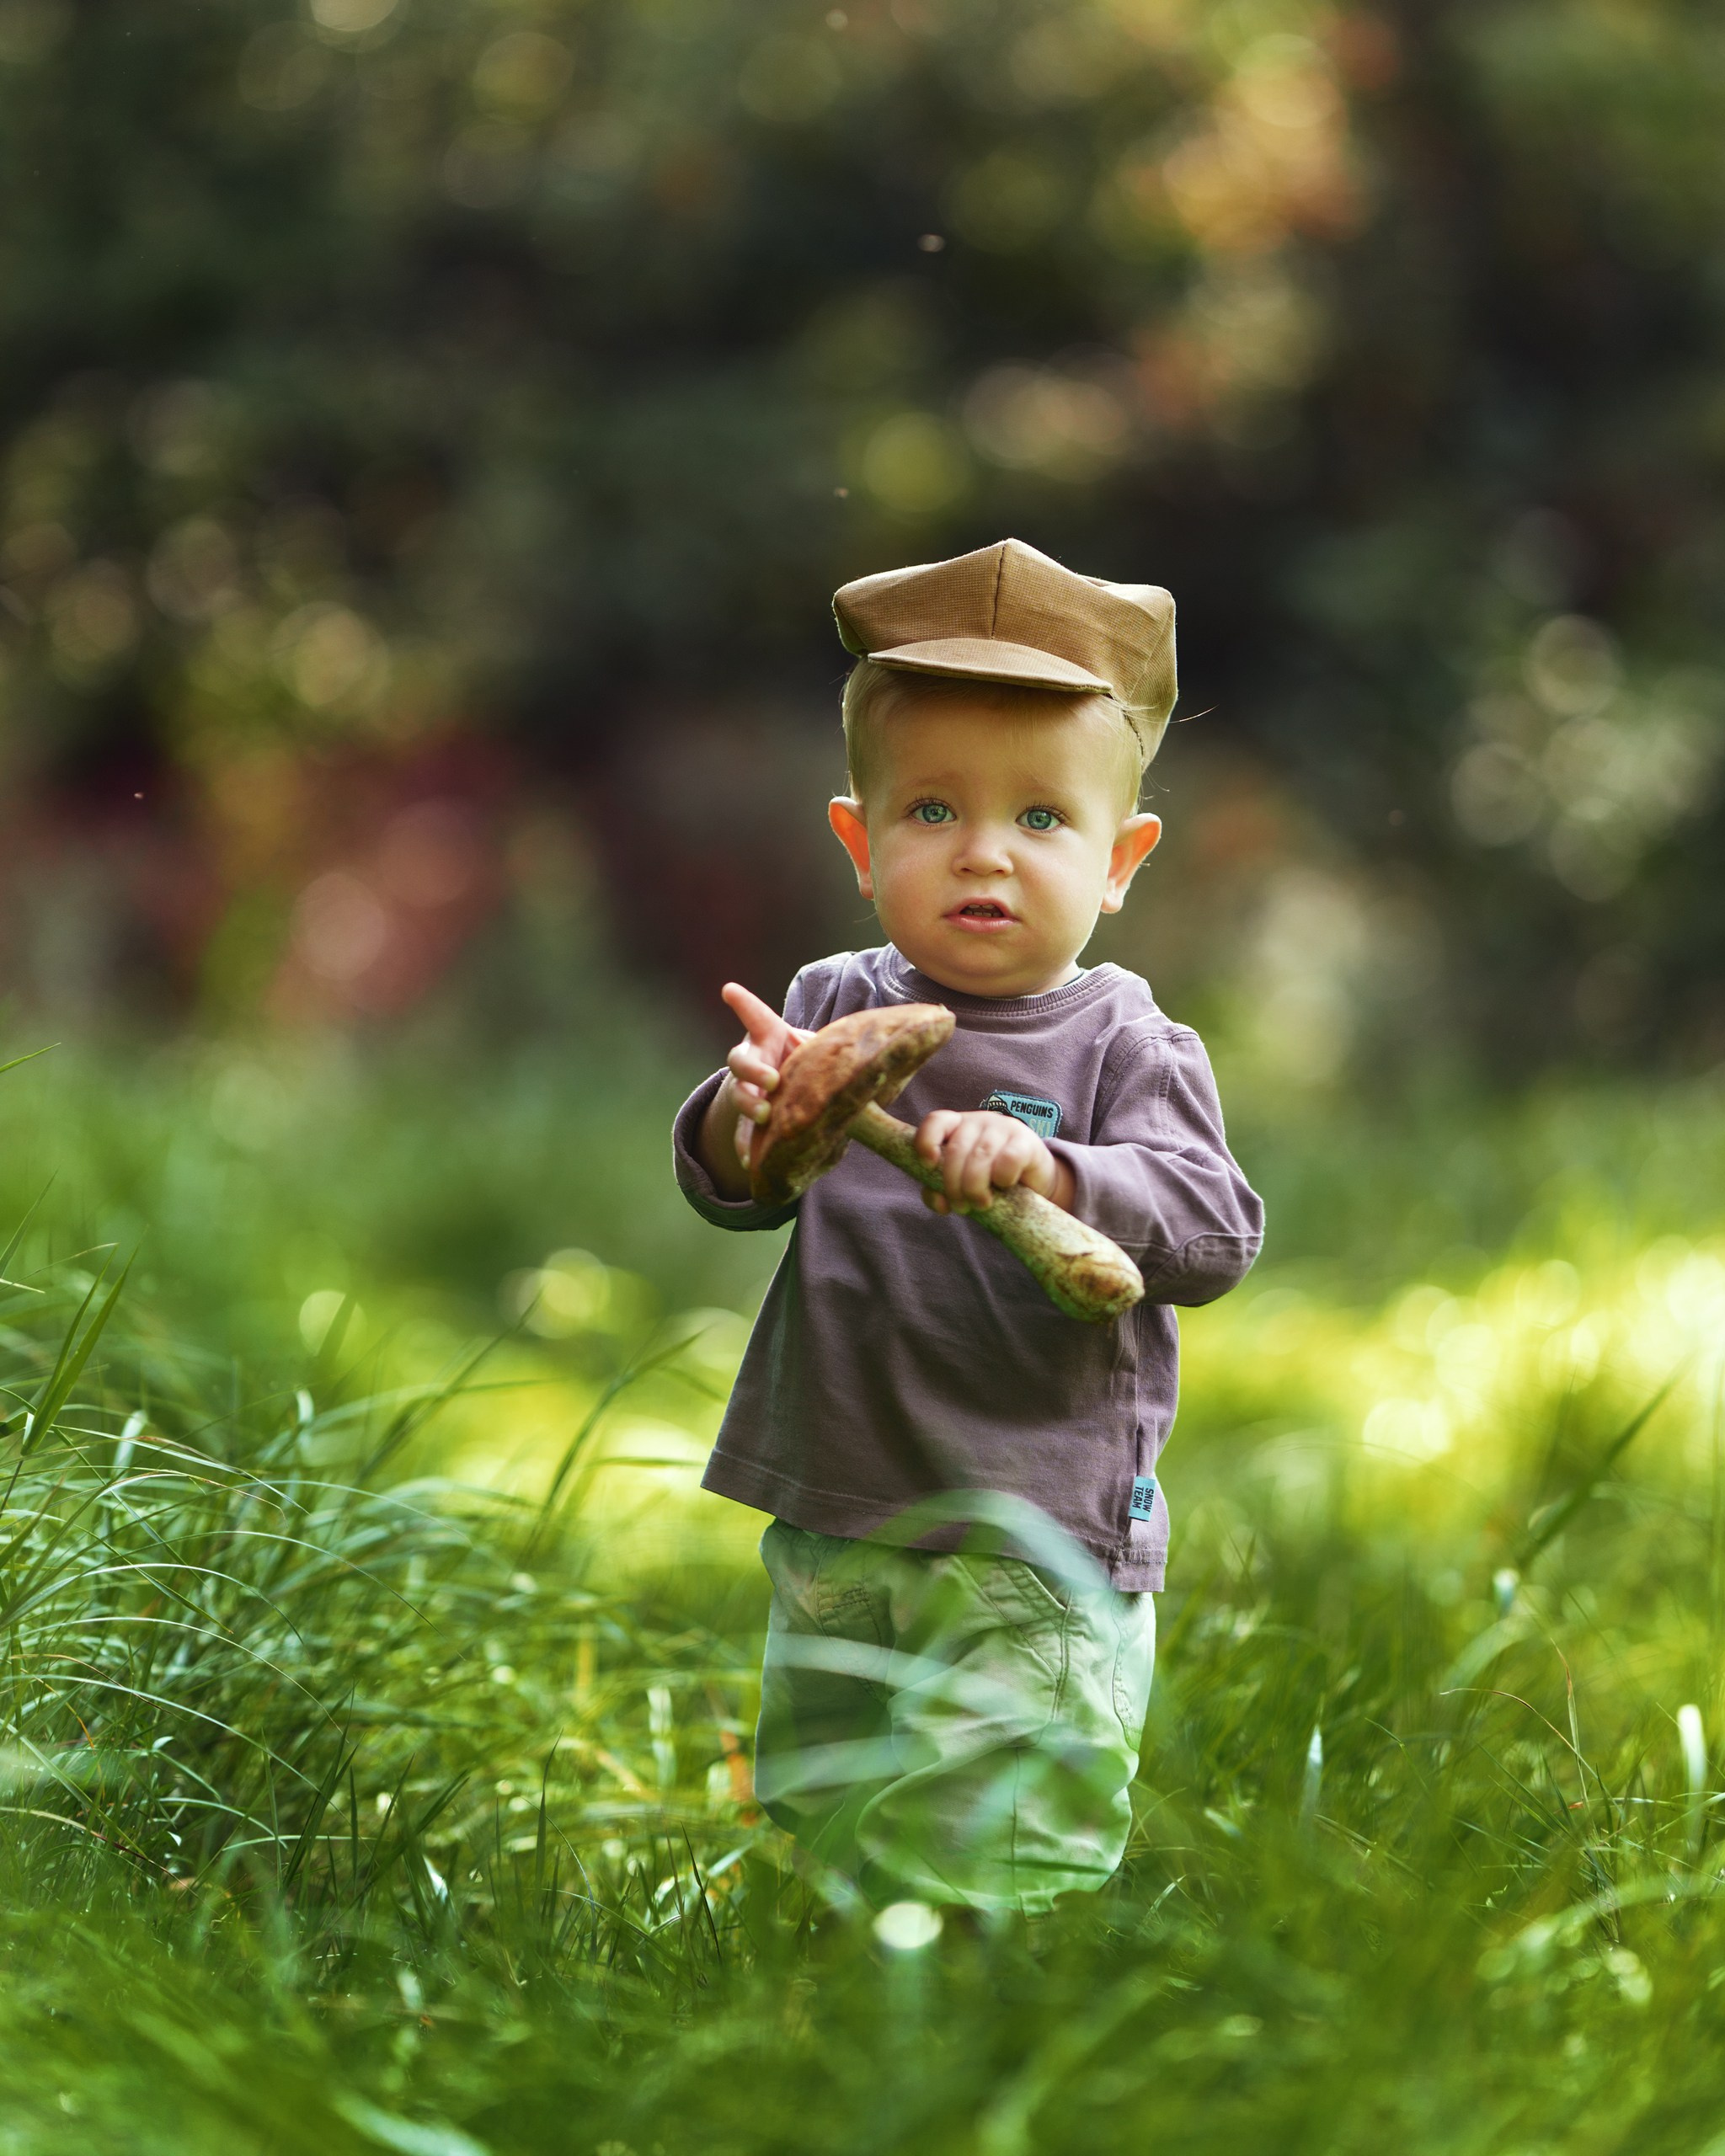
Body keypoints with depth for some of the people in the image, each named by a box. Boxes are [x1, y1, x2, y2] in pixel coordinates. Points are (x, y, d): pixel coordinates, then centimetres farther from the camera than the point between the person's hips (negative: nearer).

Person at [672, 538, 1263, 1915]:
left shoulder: (1125, 1049, -7)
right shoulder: (837, 1007, 3)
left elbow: (1216, 1231, -19)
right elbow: (726, 1193, -1)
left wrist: (1053, 1173, -36)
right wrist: (742, 1122, -25)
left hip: (1039, 1553, -5)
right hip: (834, 1525, 5)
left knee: (975, 1869, -6)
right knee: (822, 1821, 20)